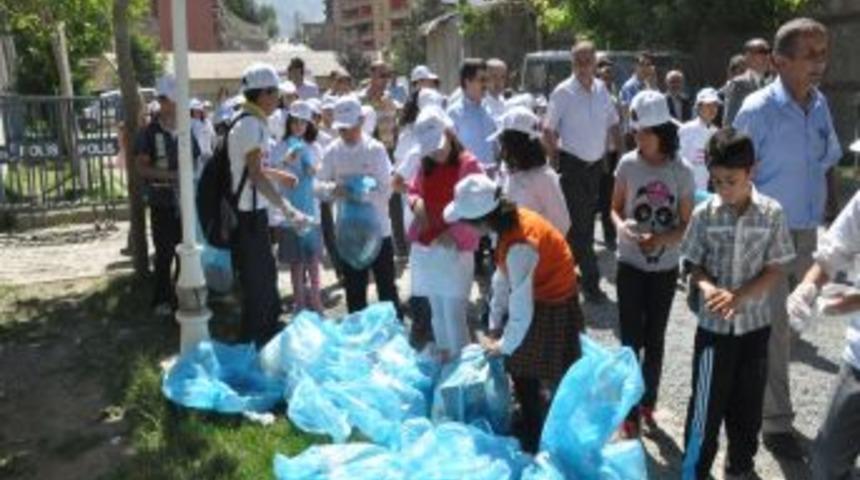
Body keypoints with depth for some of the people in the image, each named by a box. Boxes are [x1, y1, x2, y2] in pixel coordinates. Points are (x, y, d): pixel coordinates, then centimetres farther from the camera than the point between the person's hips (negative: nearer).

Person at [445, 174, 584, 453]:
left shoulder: (519, 247, -36)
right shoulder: (511, 219, -9)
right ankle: (531, 428, 37)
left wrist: (504, 345, -12)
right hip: (538, 295, 9)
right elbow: (503, 277, 0)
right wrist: (494, 325, 5)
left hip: (552, 307, -9)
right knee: (521, 369, 18)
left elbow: (522, 309, -28)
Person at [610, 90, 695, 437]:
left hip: (665, 269, 1)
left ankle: (648, 401, 33)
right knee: (631, 341, 2)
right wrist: (621, 225, -21)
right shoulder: (628, 164, -7)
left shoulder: (681, 172, -8)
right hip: (631, 266, 0)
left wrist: (662, 239, -23)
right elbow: (615, 208, 2)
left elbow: (687, 225, -4)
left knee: (655, 339, 15)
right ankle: (630, 412, 13)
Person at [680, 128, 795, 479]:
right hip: (713, 325, -1)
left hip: (755, 323, 1)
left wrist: (739, 297, -20)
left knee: (748, 402, 16)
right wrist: (706, 287, -22)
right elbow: (695, 265, 0)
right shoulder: (704, 214, -8)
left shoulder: (772, 213, -8)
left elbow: (775, 270, -6)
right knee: (706, 404, 4)